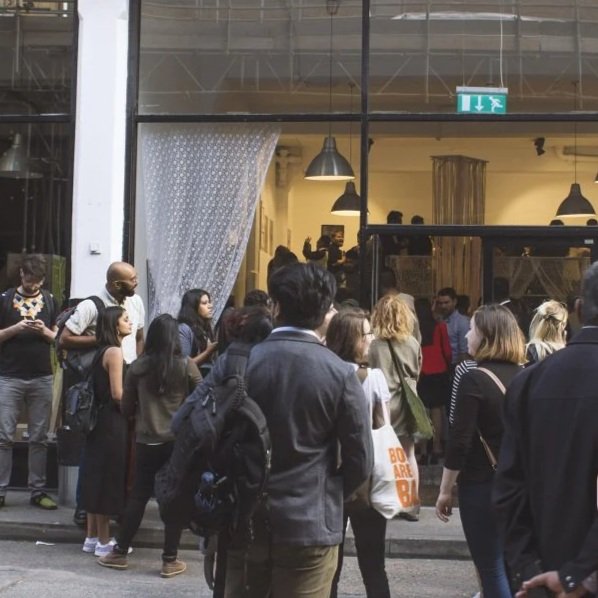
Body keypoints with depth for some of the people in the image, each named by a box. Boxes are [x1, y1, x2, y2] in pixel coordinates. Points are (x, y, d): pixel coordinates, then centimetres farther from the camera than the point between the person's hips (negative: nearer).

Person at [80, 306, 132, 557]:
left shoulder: (102, 352, 13)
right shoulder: (114, 352, -15)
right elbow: (118, 394, -19)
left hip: (101, 420, 9)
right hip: (113, 423, -9)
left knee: (97, 478, 13)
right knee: (109, 479, -2)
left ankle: (92, 537, 22)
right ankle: (104, 541, 6)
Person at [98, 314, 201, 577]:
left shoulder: (138, 367, -2)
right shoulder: (186, 366, -7)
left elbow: (125, 407, 7)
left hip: (146, 441, 2)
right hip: (178, 440, -2)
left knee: (138, 496, 13)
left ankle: (119, 552, 21)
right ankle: (170, 560, 10)